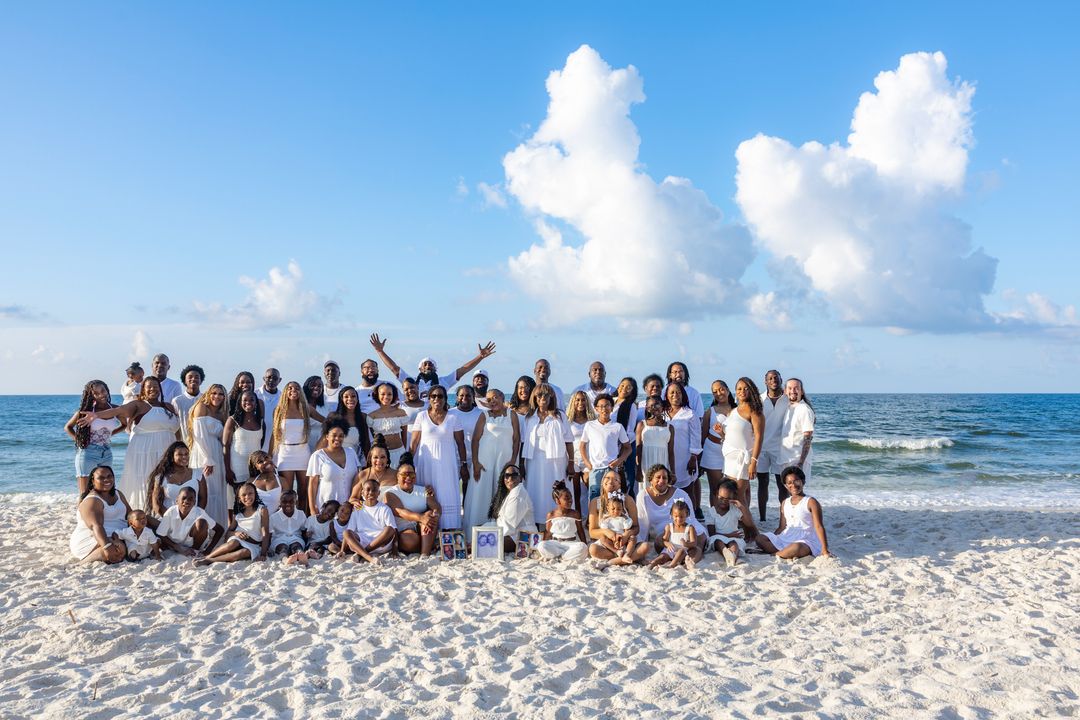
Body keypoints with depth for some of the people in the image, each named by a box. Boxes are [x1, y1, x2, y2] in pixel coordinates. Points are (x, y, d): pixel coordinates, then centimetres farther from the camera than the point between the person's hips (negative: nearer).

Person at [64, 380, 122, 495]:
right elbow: (67, 427, 6)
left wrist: (109, 434, 7)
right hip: (88, 453, -4)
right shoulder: (86, 411, -6)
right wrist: (78, 439, -5)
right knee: (85, 494, -4)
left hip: (107, 454, 4)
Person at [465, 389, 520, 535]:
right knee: (481, 494, -2)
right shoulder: (484, 415, 7)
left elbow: (517, 439, 6)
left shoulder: (511, 415, 9)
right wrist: (475, 462, -7)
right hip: (485, 460, 0)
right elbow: (475, 439, 2)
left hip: (505, 459, 1)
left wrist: (513, 460, -5)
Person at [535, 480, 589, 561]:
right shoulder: (551, 515, 4)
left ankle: (555, 556, -27)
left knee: (582, 547, -35)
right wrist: (544, 547, 1)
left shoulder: (575, 514, 4)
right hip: (555, 544, 0)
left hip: (571, 544, 0)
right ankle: (570, 556, -26)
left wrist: (586, 547, 3)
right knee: (541, 546, -32)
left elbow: (580, 531, 9)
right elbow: (548, 533, 9)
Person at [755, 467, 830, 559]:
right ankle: (786, 555, -24)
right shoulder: (785, 503, 14)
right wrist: (772, 539, 6)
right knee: (759, 538, -14)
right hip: (786, 539, 6)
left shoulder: (811, 502, -4)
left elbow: (819, 527, -10)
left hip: (805, 541, -6)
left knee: (796, 547, -42)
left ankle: (772, 555, -19)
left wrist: (824, 549, -17)